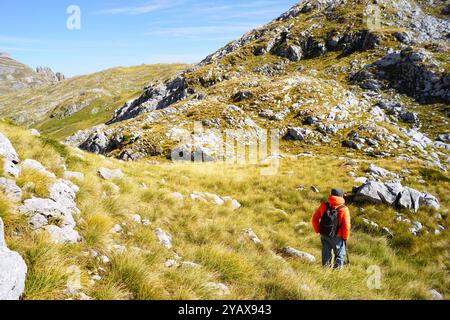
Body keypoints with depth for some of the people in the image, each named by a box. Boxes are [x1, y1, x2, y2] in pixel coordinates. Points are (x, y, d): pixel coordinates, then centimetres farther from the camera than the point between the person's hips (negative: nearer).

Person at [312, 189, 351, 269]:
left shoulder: (324, 206, -2)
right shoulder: (343, 209, -12)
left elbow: (315, 218, 2)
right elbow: (346, 225, -14)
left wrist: (317, 231, 11)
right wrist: (345, 237, -1)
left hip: (324, 235, 4)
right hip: (336, 237, -4)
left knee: (326, 253, 19)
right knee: (340, 254, 15)